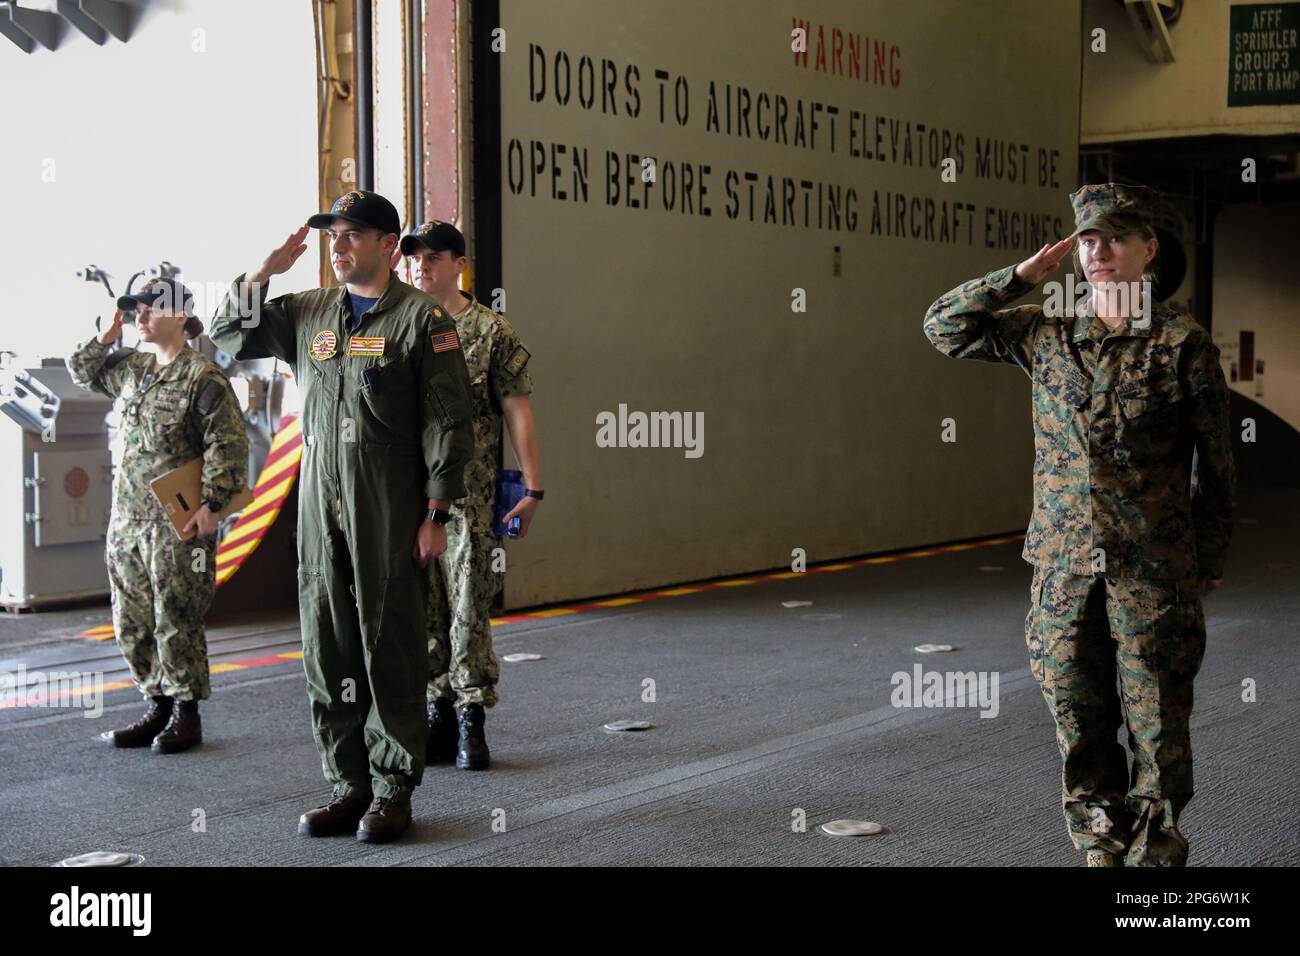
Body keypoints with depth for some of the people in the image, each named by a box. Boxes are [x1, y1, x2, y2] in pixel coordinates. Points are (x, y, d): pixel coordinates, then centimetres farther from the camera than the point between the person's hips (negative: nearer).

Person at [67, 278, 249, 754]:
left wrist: (211, 504, -17)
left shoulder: (202, 375, -10)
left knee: (176, 621, -3)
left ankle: (186, 715, 8)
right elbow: (82, 371, 30)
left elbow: (229, 445, -12)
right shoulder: (130, 368, 13)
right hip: (128, 518, 8)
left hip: (177, 522, -8)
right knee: (132, 622, 10)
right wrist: (107, 338, 12)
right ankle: (158, 708, 21)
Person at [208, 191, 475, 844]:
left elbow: (447, 424, -6)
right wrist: (265, 271, 5)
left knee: (389, 645, -1)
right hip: (319, 503, 6)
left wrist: (435, 514, -12)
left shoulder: (421, 319, -3)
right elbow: (230, 336, 19)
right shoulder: (307, 313, 14)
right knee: (327, 648, 7)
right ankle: (348, 785, 17)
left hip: (389, 511, -5)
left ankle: (392, 790, 8)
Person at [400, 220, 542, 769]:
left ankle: (471, 721, 5)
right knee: (423, 606, 8)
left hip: (468, 493, -4)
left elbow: (517, 412, -2)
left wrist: (532, 488, -6)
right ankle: (439, 716, 17)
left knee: (468, 606, -3)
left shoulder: (491, 331, -1)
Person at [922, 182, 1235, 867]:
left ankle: (1155, 854, 14)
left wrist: (1207, 566, 1)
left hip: (1153, 571, -3)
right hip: (1063, 565, 3)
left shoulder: (1183, 346, -2)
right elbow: (946, 325, 15)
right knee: (1079, 721, 9)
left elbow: (1216, 465, 2)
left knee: (1157, 724, 2)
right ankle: (1100, 847, 23)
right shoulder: (1046, 337, 8)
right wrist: (1022, 276, 5)